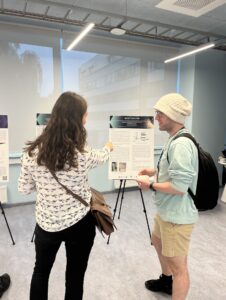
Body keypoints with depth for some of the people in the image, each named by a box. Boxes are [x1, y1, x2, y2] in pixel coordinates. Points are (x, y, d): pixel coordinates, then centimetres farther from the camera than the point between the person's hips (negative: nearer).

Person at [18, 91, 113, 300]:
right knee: (75, 276, 19)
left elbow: (24, 189, -1)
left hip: (46, 224, 3)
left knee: (41, 270, 28)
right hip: (80, 224, -2)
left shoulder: (32, 151, -12)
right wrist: (108, 148, 27)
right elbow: (100, 158, 5)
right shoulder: (82, 154, -19)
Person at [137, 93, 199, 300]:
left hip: (177, 216, -11)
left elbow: (179, 187, -30)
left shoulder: (181, 144, -27)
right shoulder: (175, 139, 6)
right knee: (158, 241, 31)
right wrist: (155, 172, 9)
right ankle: (167, 280, 55)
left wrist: (150, 184, -17)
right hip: (166, 211, 11)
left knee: (178, 265, 4)